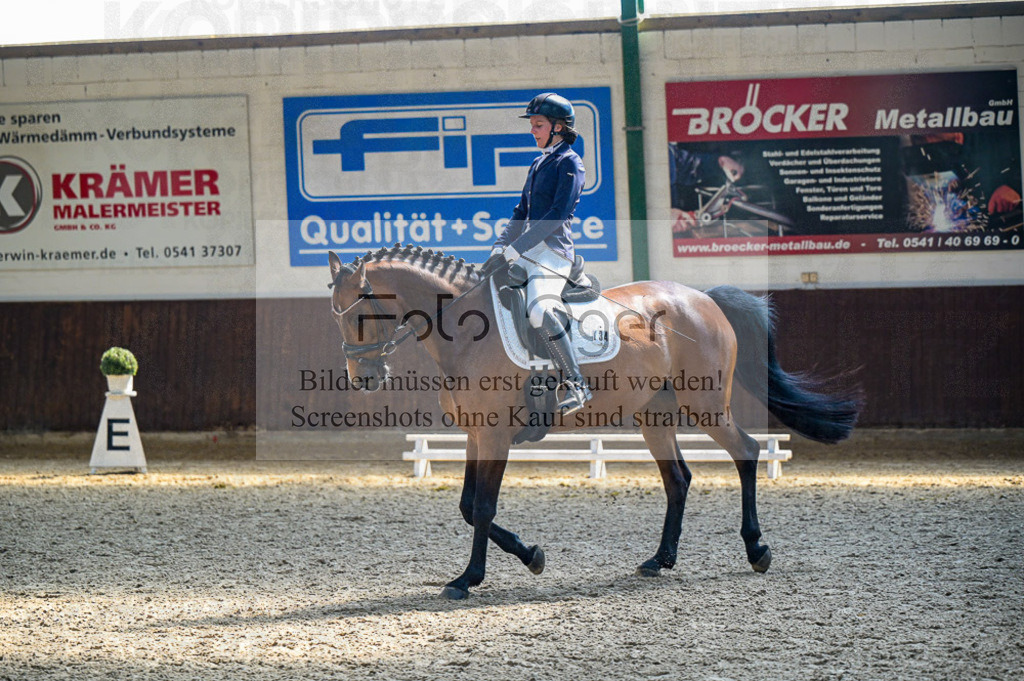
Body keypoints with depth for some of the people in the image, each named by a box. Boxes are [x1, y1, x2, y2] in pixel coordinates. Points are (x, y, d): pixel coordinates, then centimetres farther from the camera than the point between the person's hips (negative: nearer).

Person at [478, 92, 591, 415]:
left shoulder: (569, 163, -6)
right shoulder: (539, 163, 21)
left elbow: (558, 215, -16)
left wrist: (512, 251, -19)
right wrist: (499, 249, 11)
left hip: (553, 249, -10)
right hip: (526, 250, 10)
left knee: (539, 312, -30)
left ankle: (576, 385, -25)